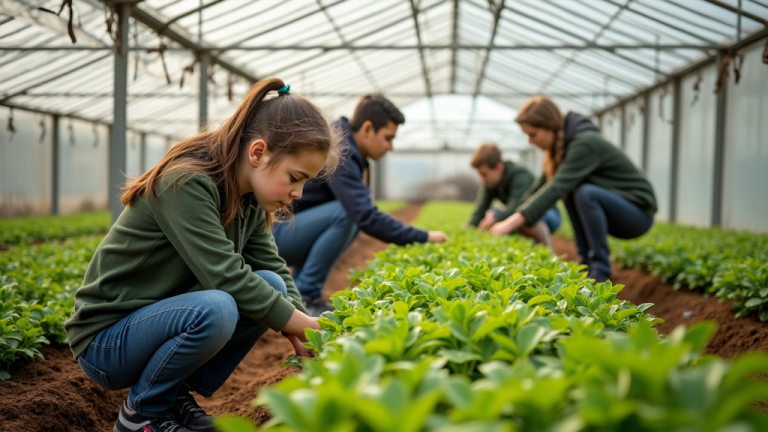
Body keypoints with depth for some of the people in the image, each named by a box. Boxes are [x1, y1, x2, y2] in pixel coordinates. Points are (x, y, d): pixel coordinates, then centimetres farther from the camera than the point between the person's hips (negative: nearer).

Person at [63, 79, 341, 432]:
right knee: (216, 309, -34)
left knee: (270, 285, -11)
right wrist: (308, 325, -24)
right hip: (105, 340, -7)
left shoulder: (250, 200, 1)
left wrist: (306, 337, -18)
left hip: (163, 317, 8)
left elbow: (276, 269, -3)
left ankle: (178, 394, 1)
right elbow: (227, 276, -30)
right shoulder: (186, 183, -25)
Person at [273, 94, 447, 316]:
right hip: (273, 232, -10)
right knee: (343, 213, -24)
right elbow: (367, 218, -29)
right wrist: (422, 237, -22)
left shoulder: (348, 149, 9)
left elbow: (361, 211, 15)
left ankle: (297, 287, 7)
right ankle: (305, 295, -12)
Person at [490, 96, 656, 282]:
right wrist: (512, 217, -2)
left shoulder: (585, 143, -24)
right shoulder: (562, 144, 2)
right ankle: (588, 263, -2)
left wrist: (514, 221, -36)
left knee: (585, 193, -30)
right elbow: (542, 185, 6)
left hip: (639, 212, -9)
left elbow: (557, 187, -33)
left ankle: (601, 270, -20)